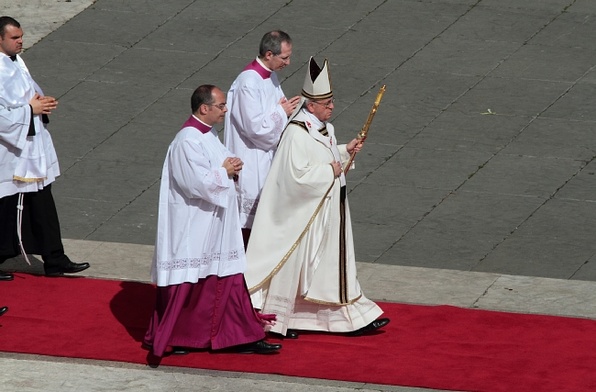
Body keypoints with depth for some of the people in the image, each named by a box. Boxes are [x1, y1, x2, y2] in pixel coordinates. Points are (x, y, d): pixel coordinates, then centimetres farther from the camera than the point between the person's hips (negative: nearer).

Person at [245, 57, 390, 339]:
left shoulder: (322, 128, 6)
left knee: (334, 265, 13)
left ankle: (350, 319, 19)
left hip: (328, 211, 9)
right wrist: (329, 172, -19)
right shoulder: (297, 134, -23)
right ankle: (278, 320, 16)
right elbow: (298, 174, -28)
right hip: (303, 214, -9)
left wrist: (345, 151, 5)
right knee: (294, 263, 2)